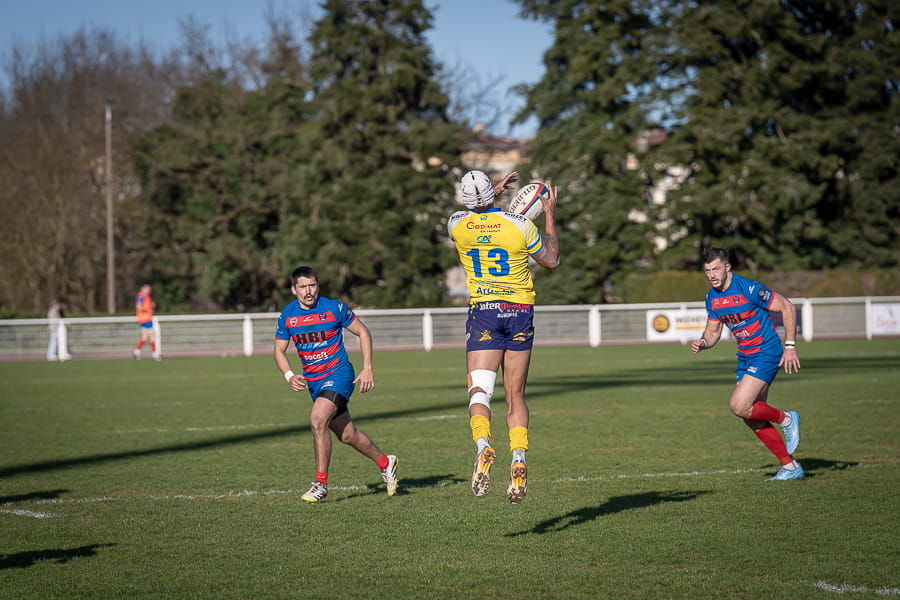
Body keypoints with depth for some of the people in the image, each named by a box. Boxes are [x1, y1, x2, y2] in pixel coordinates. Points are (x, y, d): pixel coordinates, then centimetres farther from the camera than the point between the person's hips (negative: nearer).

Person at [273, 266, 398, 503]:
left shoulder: (334, 309, -12)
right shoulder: (287, 316, -2)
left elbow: (363, 332, 0)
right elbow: (280, 351, 7)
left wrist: (367, 369, -7)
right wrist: (290, 376, -12)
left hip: (338, 375, -5)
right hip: (313, 381, 5)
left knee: (317, 420, -26)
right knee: (347, 435, 11)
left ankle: (321, 483, -16)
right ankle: (385, 463, 35)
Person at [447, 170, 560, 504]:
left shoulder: (457, 225, -3)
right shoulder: (520, 225, -7)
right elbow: (552, 260, 10)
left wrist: (494, 193, 32)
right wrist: (549, 215, 17)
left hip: (483, 313, -1)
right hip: (520, 312, 1)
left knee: (479, 391, -6)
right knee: (515, 395, 8)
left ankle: (483, 446, -34)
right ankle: (518, 459, -9)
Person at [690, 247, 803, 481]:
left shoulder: (749, 289, -20)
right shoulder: (712, 297, 3)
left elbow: (787, 307, -14)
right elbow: (713, 331, 14)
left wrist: (790, 346, -17)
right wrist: (702, 343, -9)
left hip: (766, 352, -8)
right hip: (745, 356, 8)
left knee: (739, 406, -20)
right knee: (753, 419, 5)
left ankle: (786, 418, 5)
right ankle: (790, 466, 16)